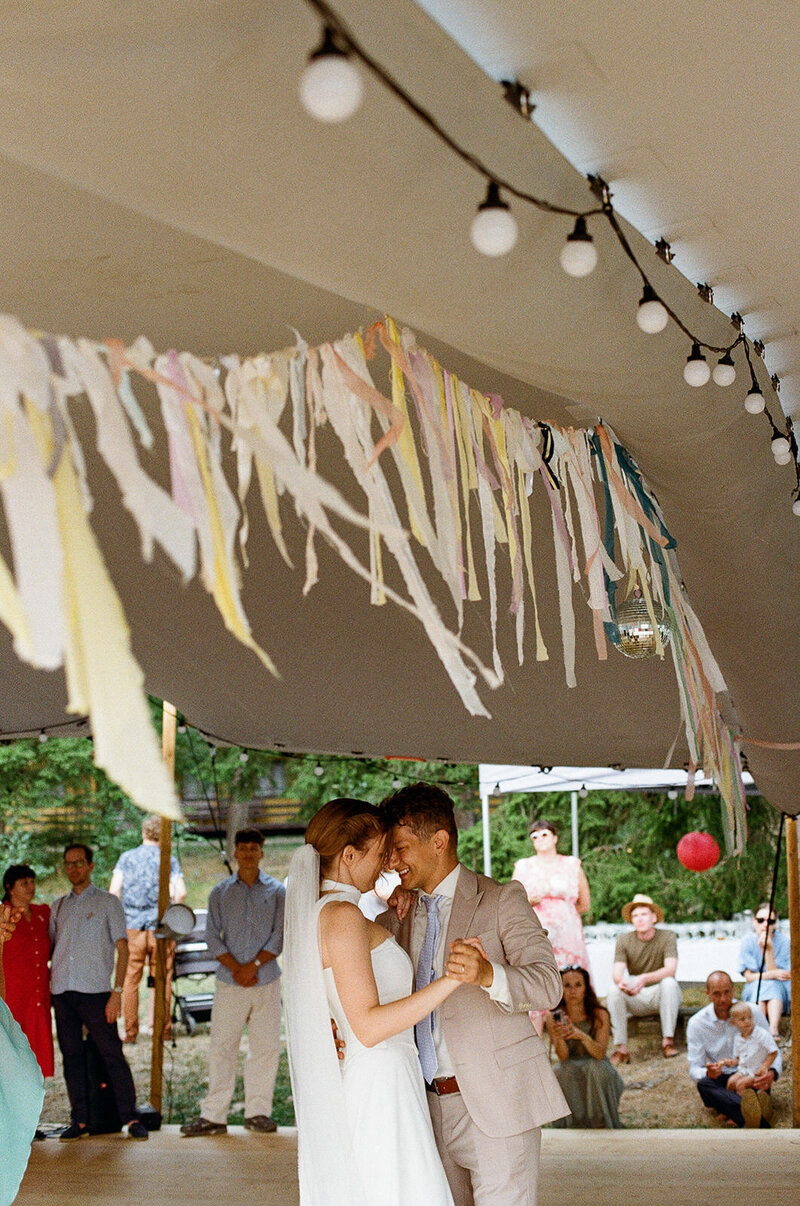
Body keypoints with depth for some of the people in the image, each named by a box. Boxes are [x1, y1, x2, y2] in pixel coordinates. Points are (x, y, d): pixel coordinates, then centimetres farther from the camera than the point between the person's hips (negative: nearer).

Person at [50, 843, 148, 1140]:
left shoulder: (108, 902, 5)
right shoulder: (58, 906, 17)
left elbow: (122, 948, 0)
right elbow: (47, 948, 21)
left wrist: (117, 992, -9)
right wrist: (44, 988, 9)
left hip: (95, 991, -4)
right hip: (61, 991, 4)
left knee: (112, 1054, -6)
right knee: (71, 1057, 4)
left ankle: (131, 1118, -2)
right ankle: (79, 1121, 10)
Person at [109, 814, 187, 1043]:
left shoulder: (126, 858, 5)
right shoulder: (170, 860, 3)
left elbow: (113, 891, -3)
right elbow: (181, 893, -8)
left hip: (132, 927, 1)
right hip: (160, 928, 0)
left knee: (130, 979, 7)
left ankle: (130, 1031, 9)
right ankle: (161, 1028, 9)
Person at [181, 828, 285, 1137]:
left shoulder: (277, 891, 8)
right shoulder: (220, 893, 11)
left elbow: (280, 935, 1)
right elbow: (212, 937, 5)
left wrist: (253, 965, -10)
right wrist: (236, 968, -8)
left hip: (266, 980, 0)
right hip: (229, 981, 0)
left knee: (266, 1046, 1)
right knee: (221, 1046, -3)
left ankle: (258, 1112, 9)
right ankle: (213, 1115, 0)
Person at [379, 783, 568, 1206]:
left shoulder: (501, 900, -6)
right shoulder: (399, 915, 11)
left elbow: (548, 986, -17)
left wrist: (487, 974, -38)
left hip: (496, 1103, -6)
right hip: (432, 1103, 6)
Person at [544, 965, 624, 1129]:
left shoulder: (600, 1015, -14)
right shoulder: (554, 1018, -10)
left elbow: (600, 1054, -24)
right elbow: (563, 1057, -19)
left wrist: (582, 1036, -45)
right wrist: (559, 1038, -42)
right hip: (571, 1079, 1)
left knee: (595, 1067, -33)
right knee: (561, 1070, -31)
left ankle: (608, 1123, -17)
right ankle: (568, 1122, -13)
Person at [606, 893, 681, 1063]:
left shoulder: (667, 937, -10)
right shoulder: (624, 940, -3)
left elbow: (670, 969, -24)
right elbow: (616, 972, -13)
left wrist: (645, 978, -42)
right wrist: (621, 981, -40)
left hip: (661, 995, -2)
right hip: (637, 1000, 2)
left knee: (669, 983, -34)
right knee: (613, 991, -27)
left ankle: (668, 1041, -26)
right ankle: (621, 1049, -26)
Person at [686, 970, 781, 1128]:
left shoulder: (752, 1011, -1)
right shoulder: (697, 1023, -2)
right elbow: (694, 1069, -3)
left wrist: (772, 1073, -23)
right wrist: (708, 1073, -30)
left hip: (751, 1075, 1)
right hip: (720, 1081, -1)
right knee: (703, 1084, -37)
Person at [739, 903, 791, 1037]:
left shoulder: (783, 942, -11)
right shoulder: (748, 941, -7)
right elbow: (749, 977, -9)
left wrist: (769, 949, -28)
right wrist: (774, 974, -24)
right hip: (753, 993, 1)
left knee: (772, 984, -32)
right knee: (759, 985, -31)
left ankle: (773, 1030, -49)